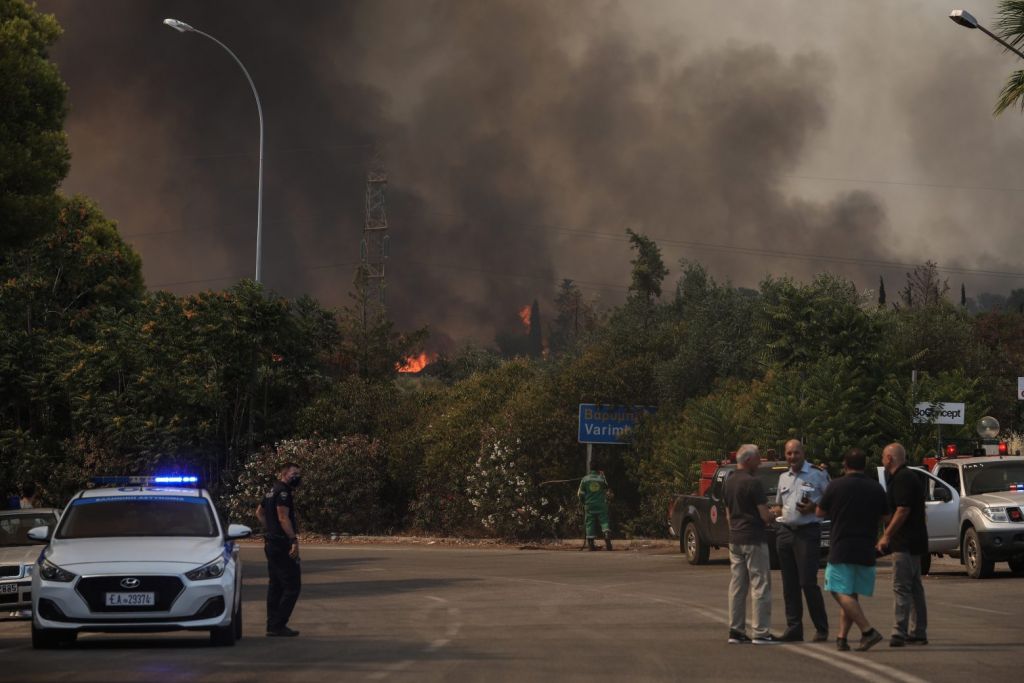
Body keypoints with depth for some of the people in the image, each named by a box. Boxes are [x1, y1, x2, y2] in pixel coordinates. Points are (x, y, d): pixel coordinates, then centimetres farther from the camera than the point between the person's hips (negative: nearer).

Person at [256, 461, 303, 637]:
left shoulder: (273, 491, 17)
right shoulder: (283, 491, -14)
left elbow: (259, 512, 29)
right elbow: (283, 517, -23)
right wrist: (294, 540, -26)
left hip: (271, 542, 11)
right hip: (282, 544, -11)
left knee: (275, 586, 13)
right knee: (292, 586, -9)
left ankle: (272, 625, 15)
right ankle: (278, 625, -12)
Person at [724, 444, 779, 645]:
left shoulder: (729, 482, 10)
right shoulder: (752, 483, -16)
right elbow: (765, 515, -17)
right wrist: (772, 516, 4)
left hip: (735, 539, 8)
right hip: (754, 539, -8)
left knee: (737, 586, 10)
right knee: (760, 585, -3)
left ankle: (736, 630, 11)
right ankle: (760, 632, -3)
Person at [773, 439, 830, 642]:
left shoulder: (817, 476, 0)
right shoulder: (783, 478, 18)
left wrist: (813, 508, -14)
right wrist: (779, 512, 5)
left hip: (807, 532, -6)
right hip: (785, 532, 6)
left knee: (808, 582, -10)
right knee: (789, 584, 5)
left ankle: (821, 628, -2)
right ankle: (793, 628, 9)